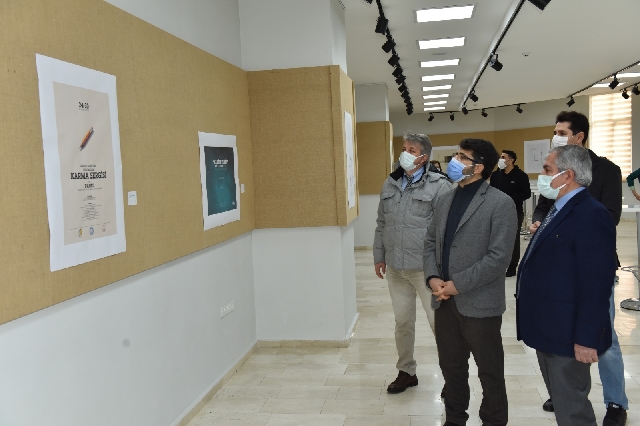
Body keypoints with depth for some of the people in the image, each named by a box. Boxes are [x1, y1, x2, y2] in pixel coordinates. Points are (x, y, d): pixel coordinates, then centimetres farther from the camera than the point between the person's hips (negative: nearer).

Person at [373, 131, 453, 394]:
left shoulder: (438, 185, -9)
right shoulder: (390, 184, 9)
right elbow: (381, 224, 15)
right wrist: (379, 256, 14)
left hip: (426, 267, -5)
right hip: (395, 267, 6)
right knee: (402, 322, 16)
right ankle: (406, 371, 32)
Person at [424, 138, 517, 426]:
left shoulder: (500, 203, -11)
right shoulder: (447, 200, 10)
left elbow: (499, 257, -18)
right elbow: (430, 241, 12)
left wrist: (457, 284, -17)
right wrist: (433, 277, -5)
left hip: (479, 303, -6)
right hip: (445, 301, 6)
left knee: (490, 372, 12)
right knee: (451, 367, 19)